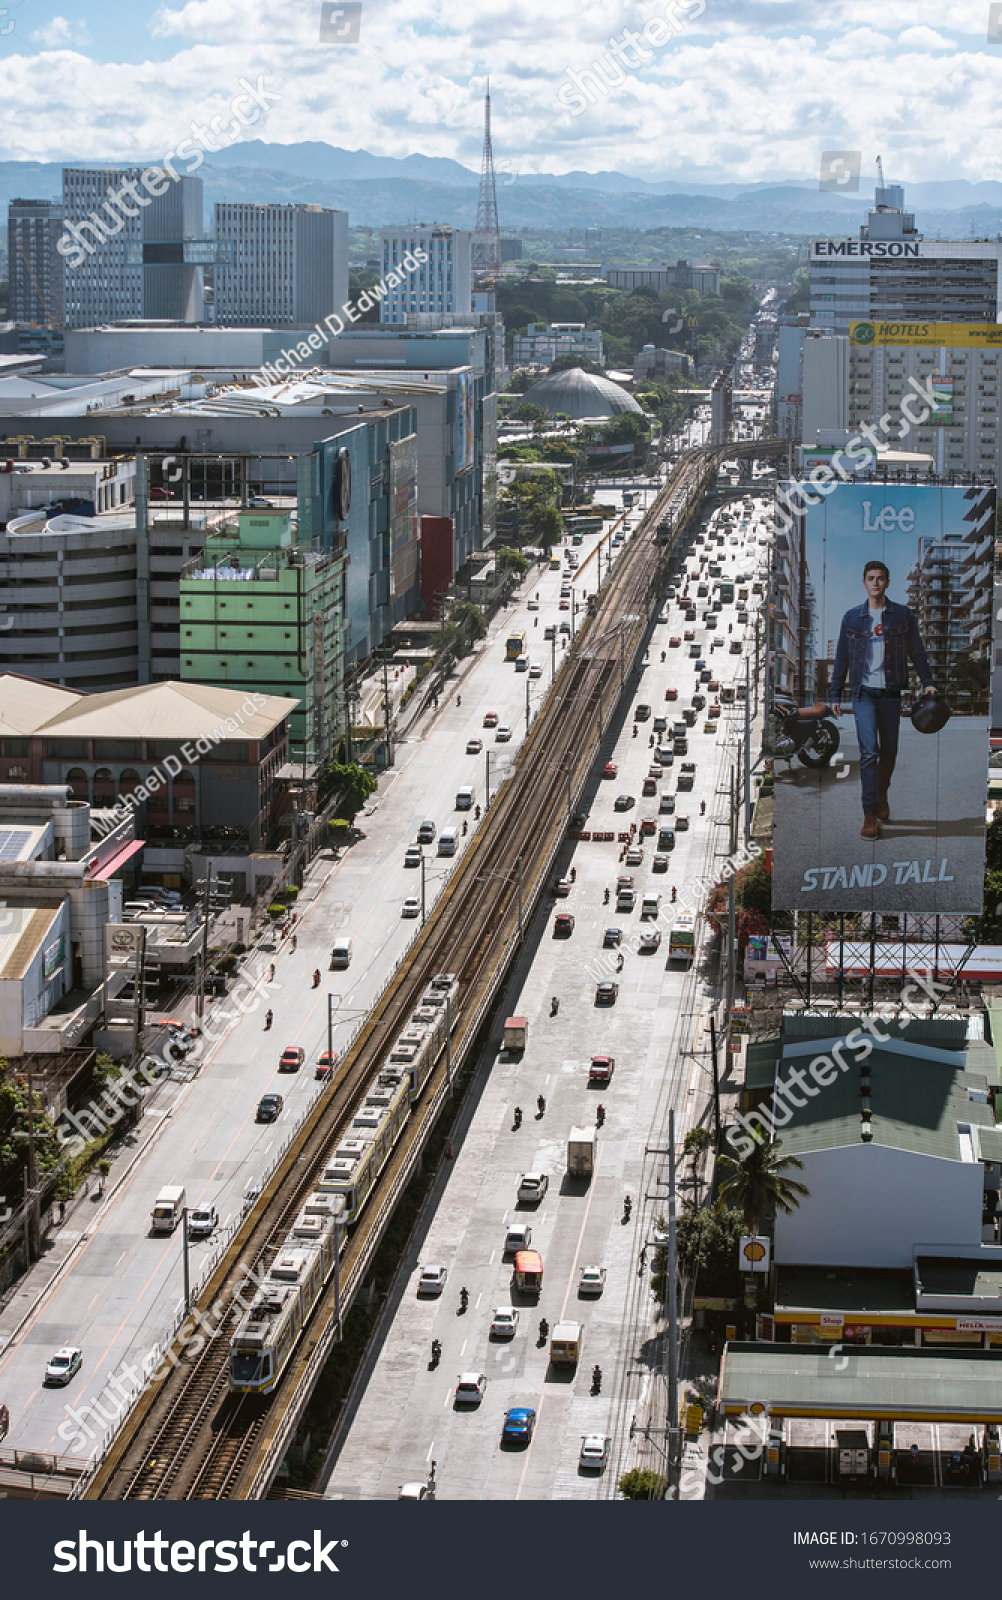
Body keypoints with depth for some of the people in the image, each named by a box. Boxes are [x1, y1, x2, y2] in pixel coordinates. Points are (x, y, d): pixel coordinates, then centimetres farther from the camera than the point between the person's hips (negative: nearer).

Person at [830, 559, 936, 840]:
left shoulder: (903, 615, 6)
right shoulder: (852, 617, 7)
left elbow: (916, 652, 10)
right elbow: (842, 658, 11)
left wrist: (927, 681, -1)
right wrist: (836, 695, 9)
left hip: (891, 692, 1)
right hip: (863, 692, -1)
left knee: (889, 752, 9)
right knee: (869, 751, -13)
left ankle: (881, 796, 35)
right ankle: (870, 815, -14)